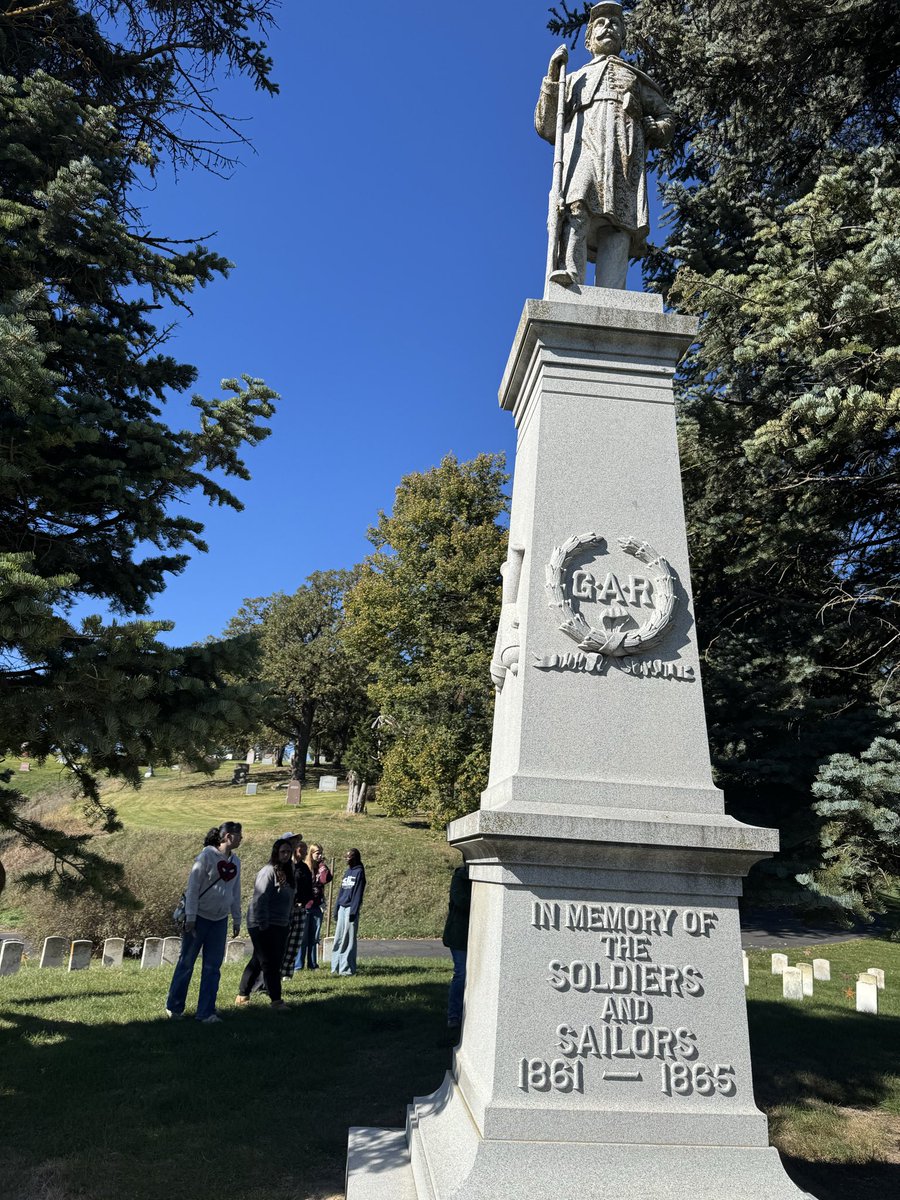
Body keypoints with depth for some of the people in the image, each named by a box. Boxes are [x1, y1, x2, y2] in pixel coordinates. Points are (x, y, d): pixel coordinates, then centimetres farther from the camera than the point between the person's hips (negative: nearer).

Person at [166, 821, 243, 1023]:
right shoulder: (207, 856, -14)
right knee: (186, 962, 6)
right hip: (199, 917, -5)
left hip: (220, 921, 5)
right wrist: (190, 918, -14)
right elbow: (193, 887, -13)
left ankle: (206, 1012, 14)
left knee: (213, 967, 6)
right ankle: (174, 1007, 23)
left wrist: (236, 920, 13)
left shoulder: (235, 861, 4)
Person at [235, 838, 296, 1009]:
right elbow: (260, 900, -20)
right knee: (269, 963, -2)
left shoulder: (287, 873, 10)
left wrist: (288, 921, 12)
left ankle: (242, 995, 24)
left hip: (279, 925, 9)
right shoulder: (268, 872, -16)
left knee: (258, 961, 15)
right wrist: (263, 925, -20)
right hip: (263, 925, -9)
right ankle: (276, 1000, 3)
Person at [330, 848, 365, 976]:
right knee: (338, 939, 7)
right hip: (341, 908, 7)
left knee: (349, 940, -3)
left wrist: (353, 911, -16)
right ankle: (336, 967, 14)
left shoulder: (359, 872, -5)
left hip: (351, 908, -7)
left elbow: (358, 893, -11)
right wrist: (336, 910, 13)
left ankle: (348, 969, 2)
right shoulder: (347, 872, 16)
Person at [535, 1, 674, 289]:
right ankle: (568, 279, -53)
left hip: (625, 152, 0)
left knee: (619, 225, -24)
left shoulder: (636, 78, 40)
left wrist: (654, 129, 6)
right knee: (576, 207, -33)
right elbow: (546, 128, 25)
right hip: (581, 144, 0)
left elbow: (666, 118, 30)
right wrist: (551, 79, 15)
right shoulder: (574, 79, 39)